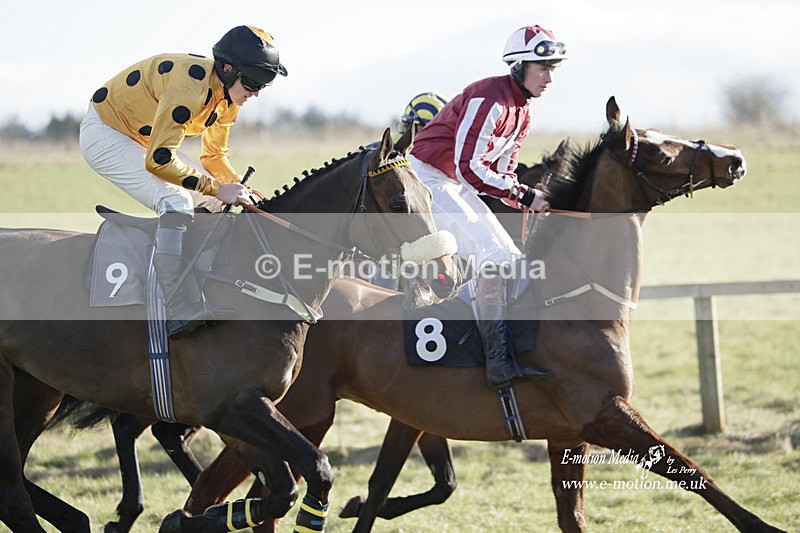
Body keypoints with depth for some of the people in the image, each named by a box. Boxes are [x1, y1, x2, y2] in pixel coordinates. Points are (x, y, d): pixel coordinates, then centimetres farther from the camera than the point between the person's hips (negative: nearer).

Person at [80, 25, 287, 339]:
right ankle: (179, 313, -33)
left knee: (210, 201, 5)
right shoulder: (190, 86, -33)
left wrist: (238, 188, -7)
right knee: (176, 203, -27)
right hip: (105, 134, -10)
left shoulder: (228, 97, -4)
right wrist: (217, 188, -30)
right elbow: (158, 160, -34)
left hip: (144, 138, 10)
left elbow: (214, 156, 11)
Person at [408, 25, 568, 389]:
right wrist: (523, 196, -25)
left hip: (456, 185, 10)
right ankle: (499, 364, -26)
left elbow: (502, 171, 12)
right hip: (427, 178, -10)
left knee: (509, 259, 5)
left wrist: (530, 200, -7)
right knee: (493, 255, -21)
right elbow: (468, 167, -27)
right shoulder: (489, 100, -23)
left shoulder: (521, 112, 8)